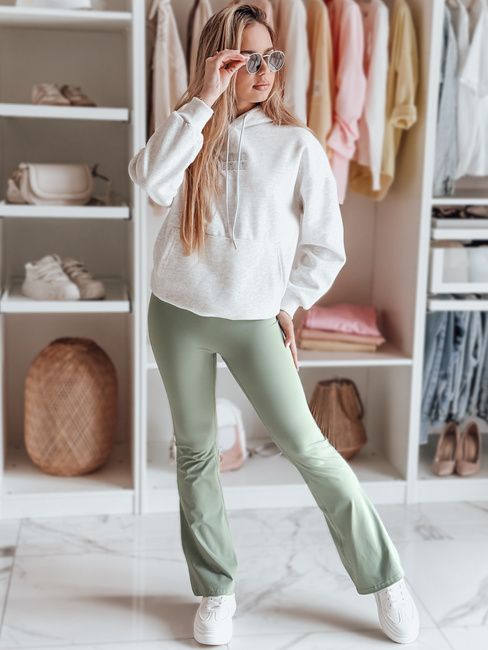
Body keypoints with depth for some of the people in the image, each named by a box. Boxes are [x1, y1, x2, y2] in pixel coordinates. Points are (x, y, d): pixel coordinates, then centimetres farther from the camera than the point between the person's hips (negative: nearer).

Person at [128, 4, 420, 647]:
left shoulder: (297, 144, -3)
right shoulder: (192, 130, 3)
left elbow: (326, 248, 2)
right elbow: (151, 181, -20)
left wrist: (286, 304, 3)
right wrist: (204, 100, -20)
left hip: (252, 321, -2)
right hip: (178, 313, 3)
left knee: (307, 446, -4)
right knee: (195, 451, 10)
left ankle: (385, 577, 13)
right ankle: (216, 590, 27)